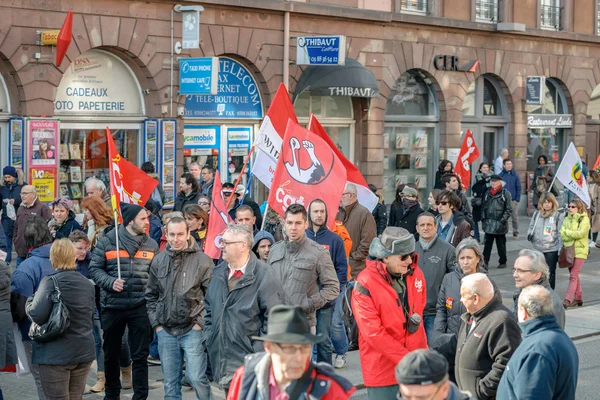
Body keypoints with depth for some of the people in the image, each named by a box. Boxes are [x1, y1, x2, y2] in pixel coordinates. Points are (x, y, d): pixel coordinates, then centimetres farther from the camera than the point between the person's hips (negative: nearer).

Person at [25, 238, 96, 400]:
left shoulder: (51, 281, -12)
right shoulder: (87, 284, 10)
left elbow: (37, 315, -20)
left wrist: (30, 302, -1)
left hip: (56, 354, -6)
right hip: (84, 352, 6)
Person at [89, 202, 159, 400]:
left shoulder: (151, 244, 5)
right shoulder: (108, 241, -3)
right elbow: (95, 268, 0)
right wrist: (110, 282, -15)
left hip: (140, 307, 1)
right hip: (112, 306, -1)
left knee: (140, 355, 1)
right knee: (111, 354, 13)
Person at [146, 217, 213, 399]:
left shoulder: (202, 260, -7)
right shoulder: (159, 261, 5)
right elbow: (151, 295, 13)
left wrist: (200, 323, -9)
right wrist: (156, 323, 6)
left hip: (192, 330, -4)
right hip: (166, 331, 4)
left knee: (197, 378, -7)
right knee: (170, 382, 10)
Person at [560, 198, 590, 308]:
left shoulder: (584, 219, -6)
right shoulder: (567, 219, 9)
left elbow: (580, 233, -18)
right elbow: (562, 235, 0)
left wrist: (566, 232, -9)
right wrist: (573, 235, -15)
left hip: (580, 251, -6)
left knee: (573, 276, -11)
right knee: (574, 275, 13)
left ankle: (567, 300, -15)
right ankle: (578, 298, 24)